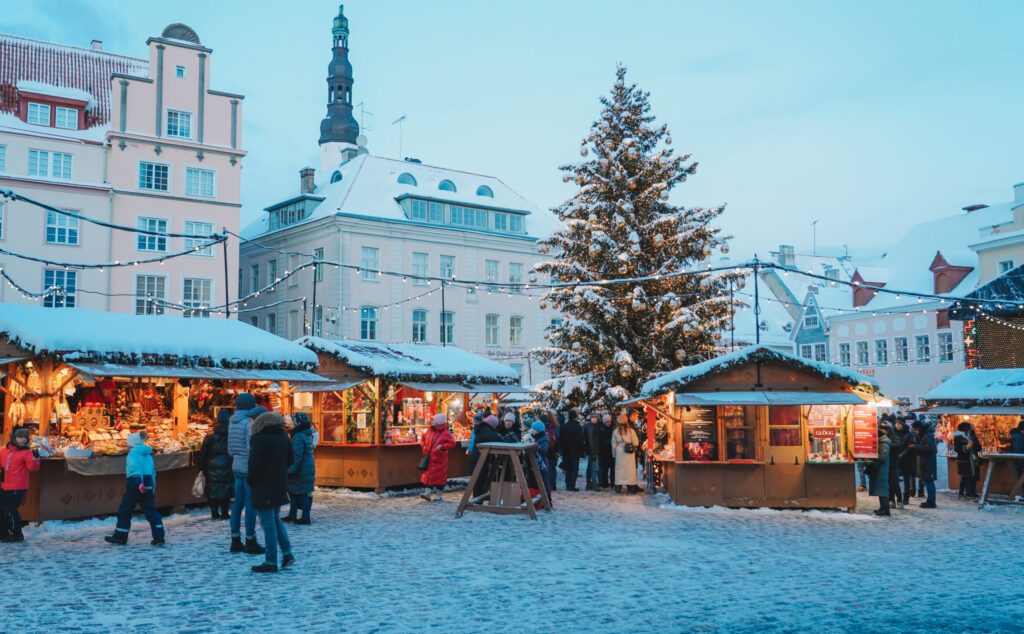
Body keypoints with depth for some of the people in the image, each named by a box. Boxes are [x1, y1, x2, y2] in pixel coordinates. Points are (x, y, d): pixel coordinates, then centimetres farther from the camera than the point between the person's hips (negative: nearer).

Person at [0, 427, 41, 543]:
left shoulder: (26, 453, -9)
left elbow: (32, 468, -20)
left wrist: (35, 459, -37)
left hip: (18, 488, -7)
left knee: (10, 510, -8)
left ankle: (17, 535, 6)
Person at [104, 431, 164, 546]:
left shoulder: (133, 453, -7)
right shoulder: (148, 454, 17)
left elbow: (135, 468, -22)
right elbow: (153, 471, 19)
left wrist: (139, 483, -33)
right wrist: (153, 486, 23)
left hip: (135, 483, -7)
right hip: (149, 484, 7)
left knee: (124, 510, 8)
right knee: (150, 510, 5)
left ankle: (120, 537, 16)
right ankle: (159, 536, -6)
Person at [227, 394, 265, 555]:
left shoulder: (233, 422, 11)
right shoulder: (250, 423, -14)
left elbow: (230, 449, 16)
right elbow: (251, 448, -19)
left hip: (237, 466, 8)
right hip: (249, 468, -8)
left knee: (238, 502, 11)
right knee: (251, 504, -2)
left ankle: (235, 541, 14)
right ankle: (250, 542, 2)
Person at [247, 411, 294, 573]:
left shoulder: (258, 439, -15)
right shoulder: (283, 436, 7)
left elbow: (255, 464, -18)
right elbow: (290, 460, 14)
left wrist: (249, 480, -1)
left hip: (264, 488, -7)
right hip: (280, 485, 7)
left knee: (268, 524, -2)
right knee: (275, 519, 20)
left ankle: (270, 562, 4)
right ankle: (287, 553, 14)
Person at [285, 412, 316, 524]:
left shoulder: (298, 437, -17)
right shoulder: (308, 435, 14)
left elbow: (297, 456, -23)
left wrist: (291, 470, -20)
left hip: (302, 471, -10)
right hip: (309, 468, 10)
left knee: (303, 494, -3)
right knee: (293, 491, 17)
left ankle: (305, 517, 2)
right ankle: (292, 515, 23)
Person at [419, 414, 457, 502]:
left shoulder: (446, 433, -8)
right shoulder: (429, 431, 10)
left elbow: (452, 444, -10)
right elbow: (423, 439, 24)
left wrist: (442, 446, -20)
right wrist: (423, 446, 6)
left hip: (439, 460, -5)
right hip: (429, 459, 5)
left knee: (439, 477, 0)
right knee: (428, 476, 2)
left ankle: (438, 495, 10)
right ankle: (427, 493, 5)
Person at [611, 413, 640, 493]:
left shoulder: (615, 431, -5)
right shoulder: (631, 431, -12)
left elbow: (613, 444, 3)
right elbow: (636, 443, -5)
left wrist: (614, 453, 16)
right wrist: (633, 447, 17)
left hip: (619, 452, 1)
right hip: (629, 453, -1)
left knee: (619, 469, 9)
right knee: (630, 469, 6)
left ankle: (618, 487, 8)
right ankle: (631, 487, 7)